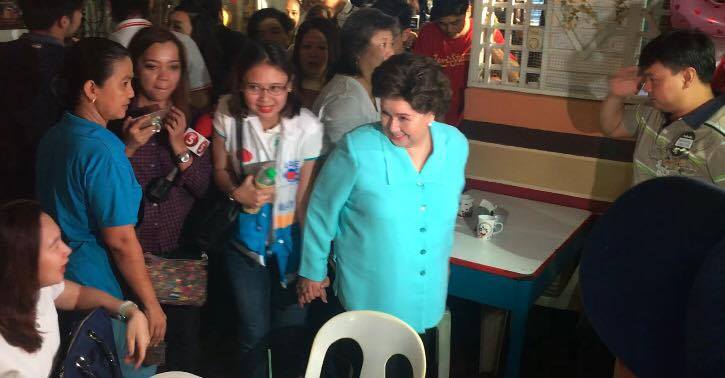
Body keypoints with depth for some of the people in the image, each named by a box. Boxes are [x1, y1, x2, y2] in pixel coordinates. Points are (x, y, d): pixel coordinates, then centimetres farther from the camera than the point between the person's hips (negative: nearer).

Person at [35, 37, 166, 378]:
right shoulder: (101, 151, -24)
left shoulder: (54, 137, 3)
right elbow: (120, 240, -22)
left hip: (61, 284, 9)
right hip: (103, 296, -9)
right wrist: (151, 305, -15)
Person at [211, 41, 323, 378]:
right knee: (253, 333, 9)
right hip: (244, 239, 1)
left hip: (291, 241, -1)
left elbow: (306, 199, -12)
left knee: (290, 334, 10)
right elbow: (220, 169, 2)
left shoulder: (308, 128, -19)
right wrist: (236, 192, -20)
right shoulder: (228, 115, -12)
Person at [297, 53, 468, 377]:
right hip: (368, 300, -4)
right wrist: (312, 272, 1)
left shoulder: (456, 145, -7)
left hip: (428, 304, 4)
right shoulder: (358, 148, -21)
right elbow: (321, 211, -8)